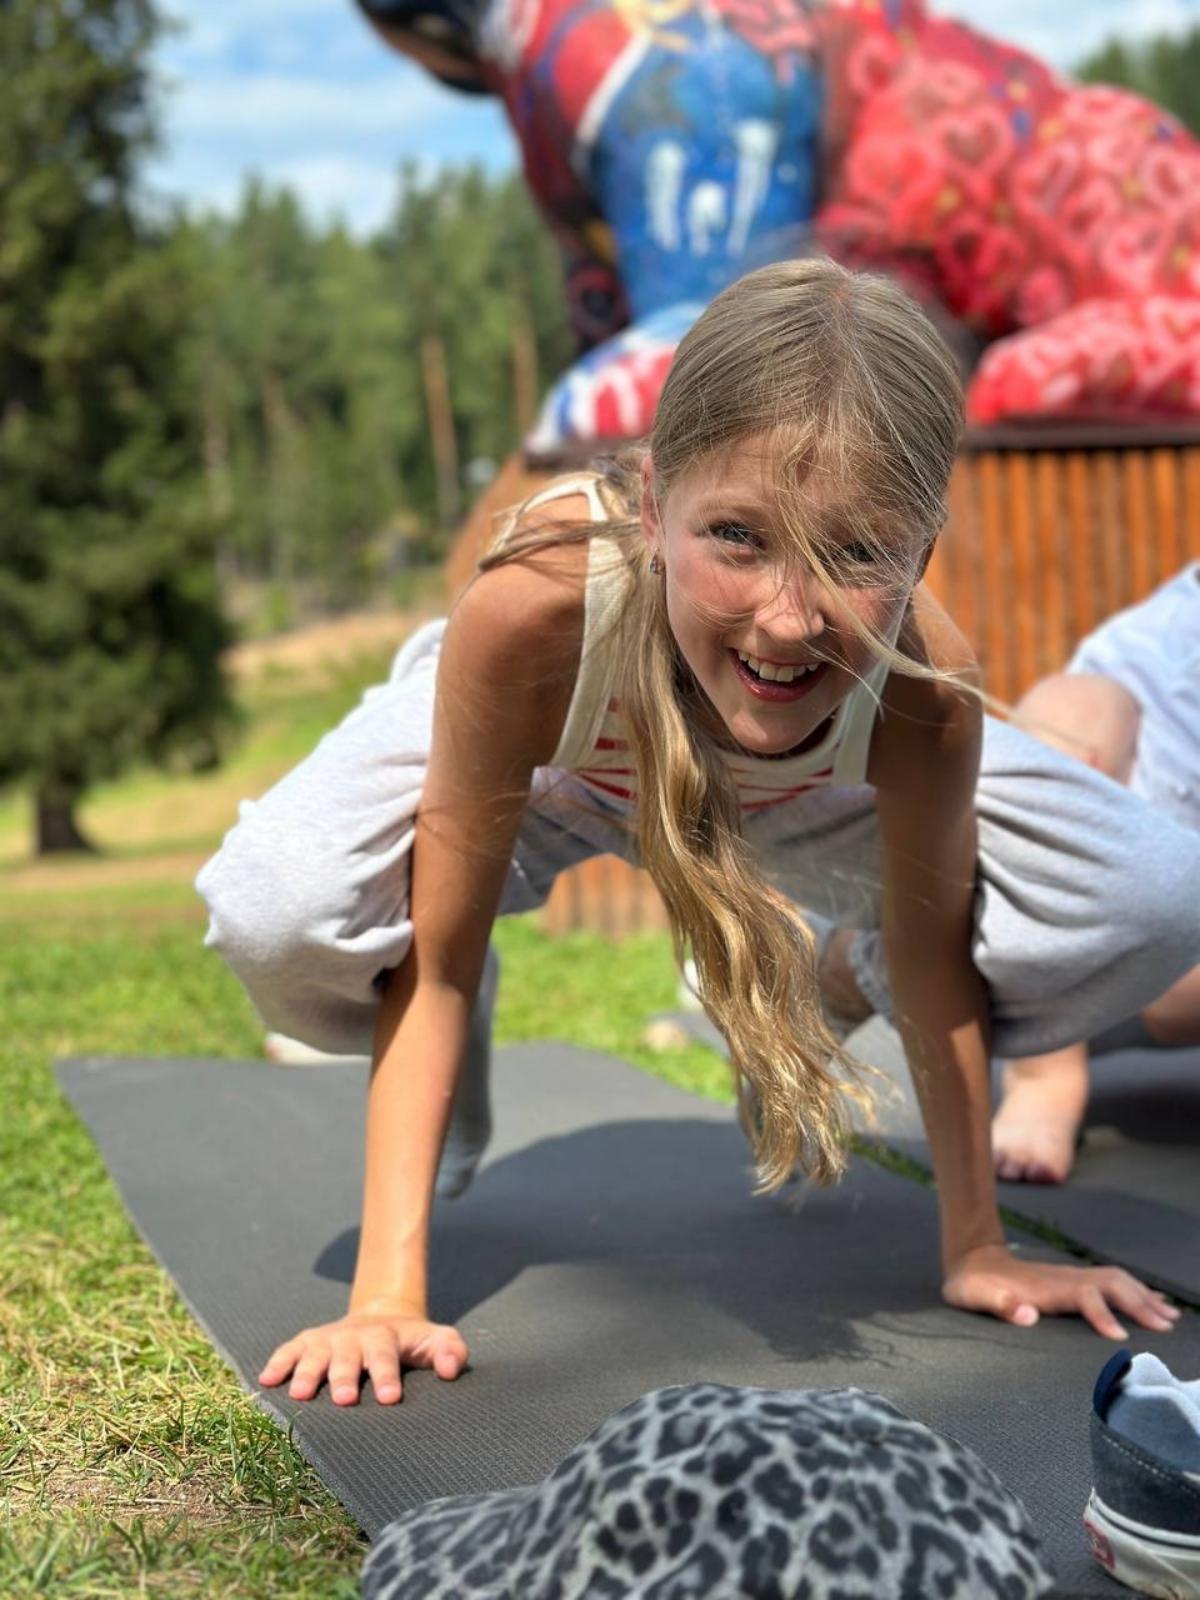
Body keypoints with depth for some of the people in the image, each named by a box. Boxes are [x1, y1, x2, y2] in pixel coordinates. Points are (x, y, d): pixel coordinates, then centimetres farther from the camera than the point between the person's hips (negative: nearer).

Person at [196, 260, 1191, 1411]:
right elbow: (435, 960, -33)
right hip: (543, 764, -2)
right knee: (276, 921, -33)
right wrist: (388, 1292, -35)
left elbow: (931, 939, -18)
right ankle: (445, 1093, 6)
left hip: (798, 792, 2)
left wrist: (975, 1250, -11)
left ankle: (804, 1034, 14)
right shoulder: (534, 604, -45)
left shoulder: (923, 681, -38)